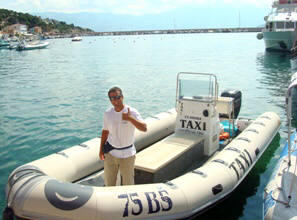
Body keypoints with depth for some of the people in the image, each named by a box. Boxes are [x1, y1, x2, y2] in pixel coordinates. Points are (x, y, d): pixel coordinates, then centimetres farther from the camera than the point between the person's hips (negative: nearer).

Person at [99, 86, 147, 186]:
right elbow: (105, 132, 10)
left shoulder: (132, 112, -15)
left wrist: (130, 118, -38)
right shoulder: (107, 114, -2)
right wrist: (101, 150, 7)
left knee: (128, 183, 10)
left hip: (127, 154, -3)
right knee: (109, 181, 15)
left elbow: (144, 128, -26)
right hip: (110, 153, 3)